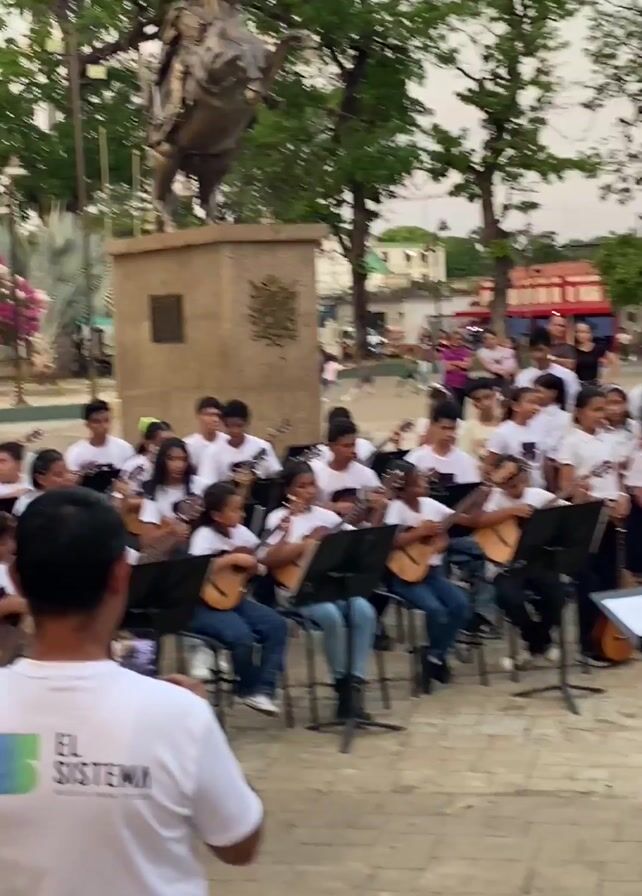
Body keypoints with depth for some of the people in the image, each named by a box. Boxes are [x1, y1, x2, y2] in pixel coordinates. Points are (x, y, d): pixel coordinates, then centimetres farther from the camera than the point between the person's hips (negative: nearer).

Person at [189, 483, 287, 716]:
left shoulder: (240, 532, 8)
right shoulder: (204, 536, -12)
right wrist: (232, 559, -25)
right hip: (205, 604, -7)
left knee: (277, 625, -13)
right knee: (242, 636, -30)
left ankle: (262, 689, -9)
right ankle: (248, 687, -2)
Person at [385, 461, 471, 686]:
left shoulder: (430, 504, 7)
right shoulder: (396, 508, -10)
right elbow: (390, 541, -24)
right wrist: (421, 531, -20)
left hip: (432, 571, 6)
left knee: (461, 605, -13)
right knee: (436, 609, -26)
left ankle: (435, 654, 5)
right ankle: (434, 655, 3)